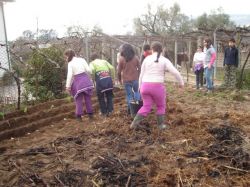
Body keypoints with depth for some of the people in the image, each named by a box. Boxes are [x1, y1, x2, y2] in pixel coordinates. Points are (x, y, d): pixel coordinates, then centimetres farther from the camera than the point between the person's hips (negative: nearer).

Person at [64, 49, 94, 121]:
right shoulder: (82, 59, 7)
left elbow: (70, 75, -11)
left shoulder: (70, 63, 0)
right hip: (86, 80, 3)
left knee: (78, 100, 7)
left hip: (78, 82, -3)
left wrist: (68, 86, -10)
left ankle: (79, 116, 9)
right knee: (87, 98, 12)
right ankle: (90, 114, 20)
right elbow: (88, 70, 0)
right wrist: (88, 78, 17)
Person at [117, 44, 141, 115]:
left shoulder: (121, 59, -5)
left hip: (126, 80, -1)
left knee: (129, 95, 10)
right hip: (135, 79, 1)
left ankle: (130, 110, 14)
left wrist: (120, 79, 10)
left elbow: (119, 71, -3)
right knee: (136, 92, 22)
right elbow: (139, 68, 2)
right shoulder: (136, 57, 0)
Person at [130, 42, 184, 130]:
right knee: (161, 106, 19)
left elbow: (142, 74, 7)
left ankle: (135, 123, 4)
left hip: (145, 86, 3)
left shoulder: (147, 59, 5)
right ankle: (161, 125, 21)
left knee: (146, 107, 13)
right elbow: (175, 72, -9)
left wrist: (140, 86, 16)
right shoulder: (165, 60, -3)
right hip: (157, 87, -3)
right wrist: (181, 82, 5)